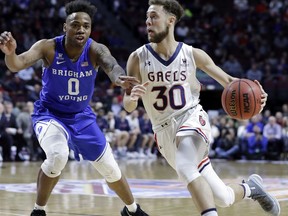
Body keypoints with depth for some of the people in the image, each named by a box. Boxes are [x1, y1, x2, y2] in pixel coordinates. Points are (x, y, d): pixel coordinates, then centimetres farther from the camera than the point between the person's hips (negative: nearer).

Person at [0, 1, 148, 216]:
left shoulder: (96, 50, -21)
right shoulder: (48, 47, -23)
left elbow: (111, 64, -43)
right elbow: (18, 64, -38)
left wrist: (119, 78, -68)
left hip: (82, 116, 3)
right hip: (50, 114, -3)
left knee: (110, 168, 11)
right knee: (58, 155, -33)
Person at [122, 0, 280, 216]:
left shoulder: (192, 54, -5)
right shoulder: (138, 58, -7)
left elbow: (228, 80, 5)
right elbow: (128, 107, -5)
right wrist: (132, 97, -30)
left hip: (192, 119, -2)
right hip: (164, 132, 2)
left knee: (184, 168, -36)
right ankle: (250, 187, 33)